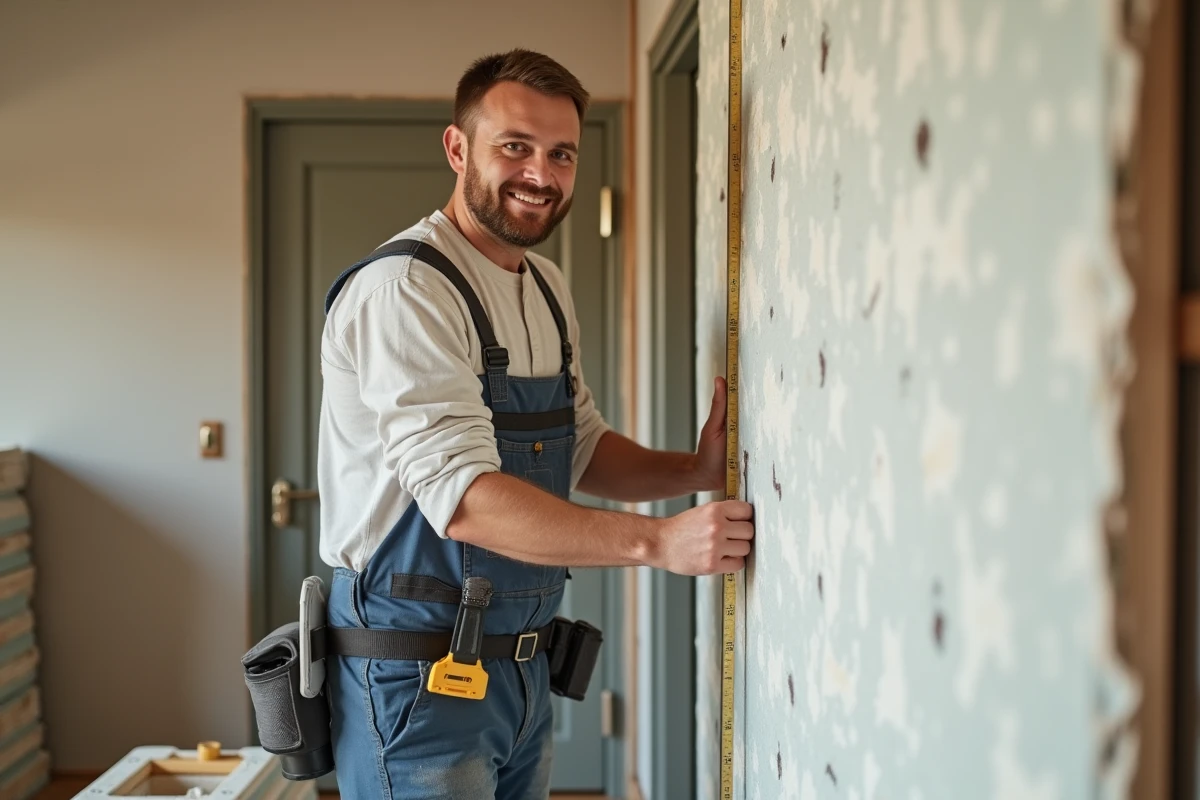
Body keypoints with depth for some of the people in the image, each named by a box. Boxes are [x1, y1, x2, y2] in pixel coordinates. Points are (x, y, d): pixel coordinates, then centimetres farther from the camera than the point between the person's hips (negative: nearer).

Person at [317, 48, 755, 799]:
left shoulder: (548, 289, 10)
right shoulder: (405, 288, -18)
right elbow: (463, 498, -27)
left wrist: (694, 471, -3)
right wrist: (658, 541, -31)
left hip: (525, 667, 8)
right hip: (418, 675, -8)